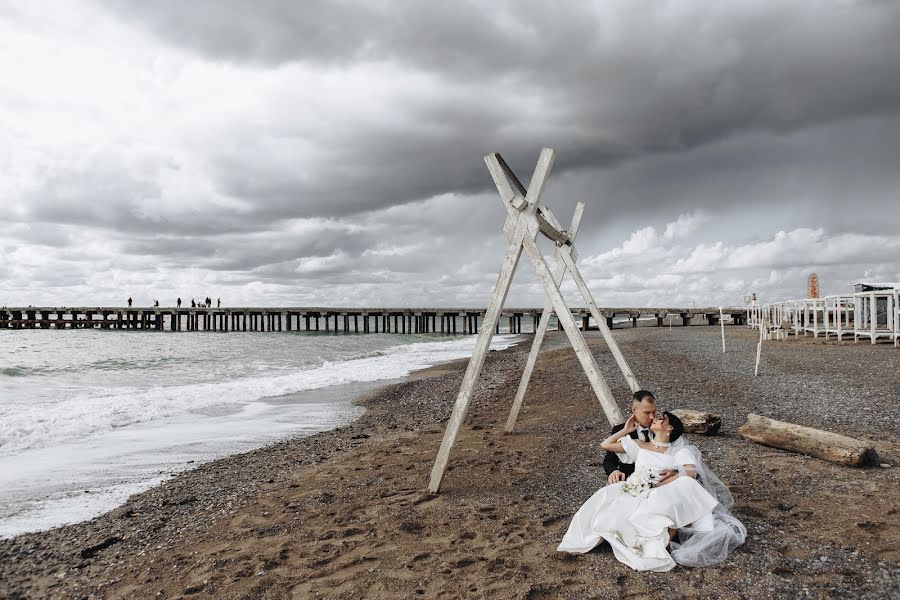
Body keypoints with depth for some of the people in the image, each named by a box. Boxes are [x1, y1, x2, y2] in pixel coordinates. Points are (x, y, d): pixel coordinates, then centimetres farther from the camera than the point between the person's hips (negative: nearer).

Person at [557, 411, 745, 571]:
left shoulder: (678, 451, 12)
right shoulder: (639, 445, 22)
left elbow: (692, 472, -6)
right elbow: (606, 445, 22)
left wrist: (675, 476, -22)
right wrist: (627, 429, 22)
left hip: (659, 497, -2)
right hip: (633, 494, 2)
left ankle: (665, 539, -22)